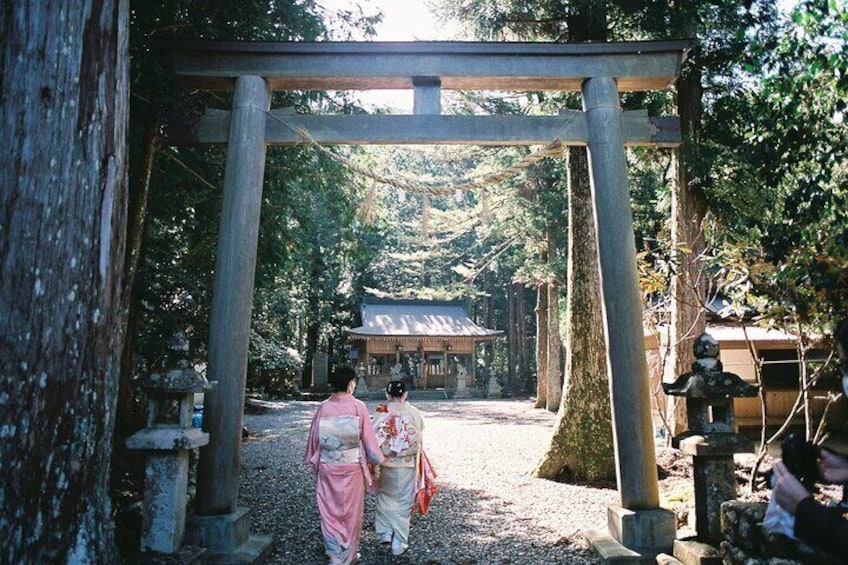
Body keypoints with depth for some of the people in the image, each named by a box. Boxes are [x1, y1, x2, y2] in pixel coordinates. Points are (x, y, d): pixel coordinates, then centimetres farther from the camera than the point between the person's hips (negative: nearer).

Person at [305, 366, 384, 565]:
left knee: (330, 511, 13)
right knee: (351, 511, 15)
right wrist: (377, 460, 8)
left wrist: (313, 461, 16)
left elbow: (314, 437, 0)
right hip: (352, 468, -1)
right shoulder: (358, 407, -13)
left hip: (327, 468, 1)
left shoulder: (323, 407, -7)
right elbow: (369, 438, -7)